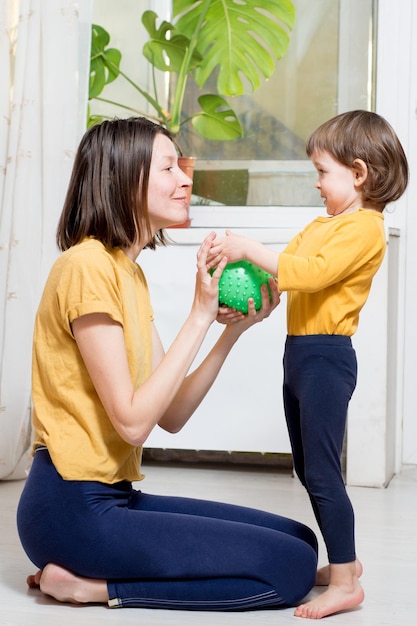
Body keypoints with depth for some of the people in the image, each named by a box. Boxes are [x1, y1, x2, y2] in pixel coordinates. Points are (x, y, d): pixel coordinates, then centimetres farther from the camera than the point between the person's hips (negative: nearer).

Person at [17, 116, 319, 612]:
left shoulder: (129, 271, 14)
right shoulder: (87, 265, -15)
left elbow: (170, 415, 7)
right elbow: (132, 422, -20)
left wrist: (233, 329, -3)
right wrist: (200, 315, -18)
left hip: (112, 494, 9)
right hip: (74, 509, -9)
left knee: (299, 540, 10)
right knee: (292, 566, -11)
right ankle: (91, 584, -6)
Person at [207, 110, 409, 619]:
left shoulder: (363, 227, -13)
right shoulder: (322, 224, 18)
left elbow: (311, 273, -25)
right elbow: (285, 270, 13)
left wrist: (250, 249, -24)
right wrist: (239, 260, -3)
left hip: (326, 357, -10)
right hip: (300, 353, 10)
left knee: (321, 472, -8)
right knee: (307, 469, 16)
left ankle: (345, 582, -1)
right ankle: (345, 561, 28)